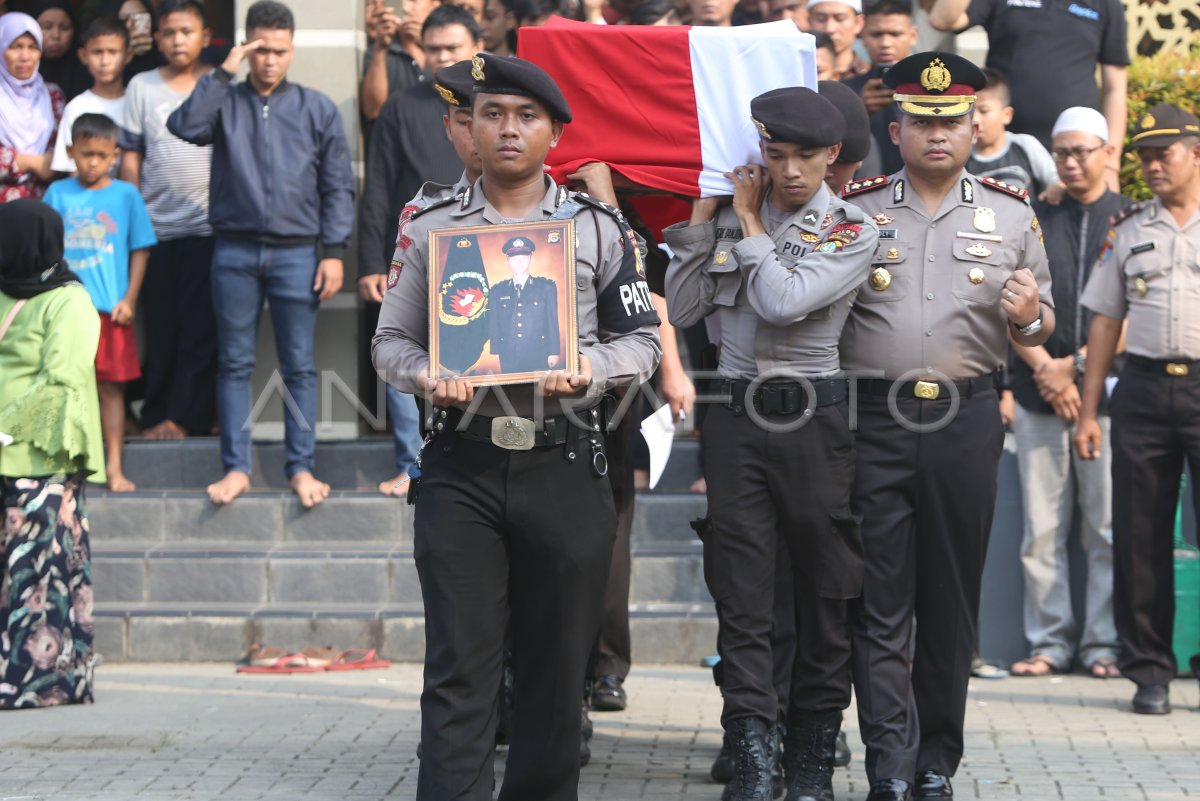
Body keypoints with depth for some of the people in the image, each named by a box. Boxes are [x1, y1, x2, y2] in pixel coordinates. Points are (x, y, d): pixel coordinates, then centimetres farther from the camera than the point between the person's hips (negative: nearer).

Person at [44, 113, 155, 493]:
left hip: (111, 308, -1)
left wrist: (129, 299, -3)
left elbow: (140, 249, 4)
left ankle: (114, 468, 8)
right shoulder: (58, 193, 5)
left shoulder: (125, 194, 1)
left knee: (111, 386, 3)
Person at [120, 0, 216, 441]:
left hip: (210, 225, -1)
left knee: (202, 330, -4)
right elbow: (130, 157, 9)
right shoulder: (142, 86, 9)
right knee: (160, 329, 4)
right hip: (156, 227, 1)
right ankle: (158, 416, 9)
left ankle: (187, 417, -1)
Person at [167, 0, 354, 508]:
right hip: (235, 252, 1)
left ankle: (301, 467, 8)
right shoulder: (225, 102, 7)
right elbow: (185, 126, -14)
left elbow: (338, 186, 5)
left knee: (299, 366, 2)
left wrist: (334, 252, -3)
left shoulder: (317, 109, 6)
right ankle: (236, 467, 10)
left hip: (296, 252, -1)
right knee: (235, 364, 4)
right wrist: (223, 74, -10)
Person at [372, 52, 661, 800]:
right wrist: (428, 374, -11)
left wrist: (589, 367, -13)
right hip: (462, 465, 0)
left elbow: (643, 338, 8)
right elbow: (392, 339, 11)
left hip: (566, 465, 0)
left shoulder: (601, 229, 7)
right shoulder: (430, 228, 9)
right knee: (459, 667, -5)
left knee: (556, 666, 7)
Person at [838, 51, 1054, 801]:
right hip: (873, 421, -1)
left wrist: (1029, 317, -11)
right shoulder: (854, 209, 6)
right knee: (879, 599, -4)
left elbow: (1042, 324, 11)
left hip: (968, 423, 1)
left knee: (952, 598, 7)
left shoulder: (1012, 214, 9)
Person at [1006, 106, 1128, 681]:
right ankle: (1048, 642, 8)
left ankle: (1103, 644, 5)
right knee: (1041, 527, 2)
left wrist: (1077, 365, -7)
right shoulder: (1033, 219, 12)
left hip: (1105, 391, -2)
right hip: (1037, 393, 2)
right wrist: (1044, 367, -5)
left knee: (1108, 526, -2)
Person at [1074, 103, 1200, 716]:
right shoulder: (1128, 231, 14)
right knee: (1140, 534, 4)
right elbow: (1105, 322, 14)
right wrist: (1089, 412, 9)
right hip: (1144, 388, 3)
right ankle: (1148, 670, 11)